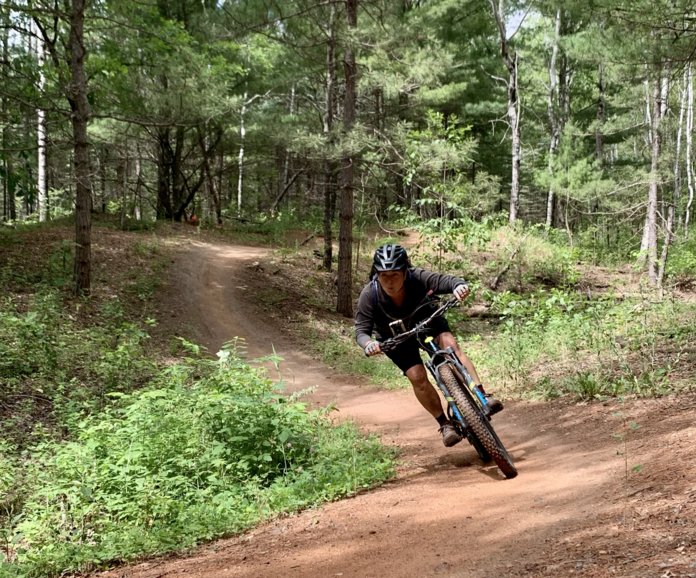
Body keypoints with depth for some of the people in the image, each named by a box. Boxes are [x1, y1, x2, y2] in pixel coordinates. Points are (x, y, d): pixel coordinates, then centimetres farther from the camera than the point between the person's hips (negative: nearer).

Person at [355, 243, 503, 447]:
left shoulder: (418, 278, -34)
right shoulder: (369, 295, -33)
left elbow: (445, 280, -39)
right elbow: (361, 330, -29)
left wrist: (459, 285, -63)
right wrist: (368, 344, -51)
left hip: (424, 317, 0)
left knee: (450, 344, -27)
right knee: (417, 377, -16)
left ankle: (483, 397, -29)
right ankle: (444, 425, -1)